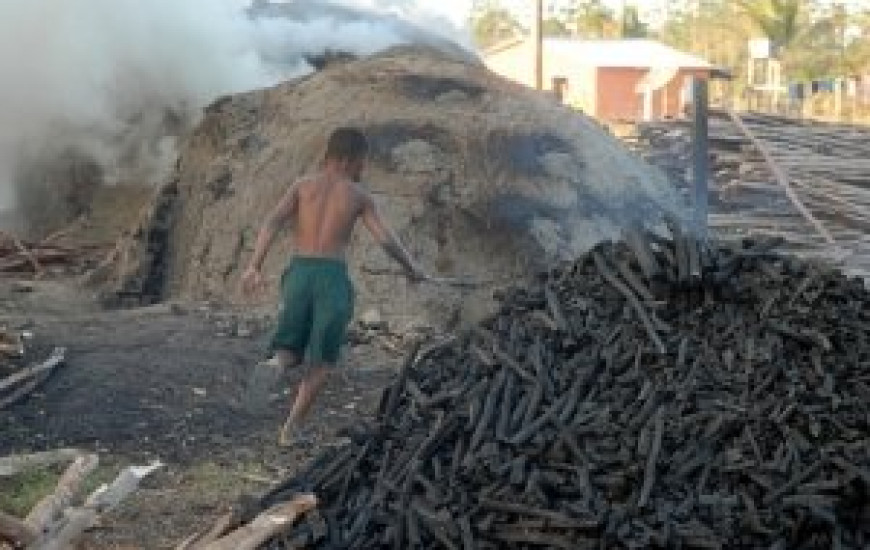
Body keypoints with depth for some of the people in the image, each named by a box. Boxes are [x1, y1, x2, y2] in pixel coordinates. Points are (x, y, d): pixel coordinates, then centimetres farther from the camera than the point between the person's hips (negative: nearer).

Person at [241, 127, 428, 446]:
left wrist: (253, 267, -10)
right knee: (323, 360, 15)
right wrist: (412, 269, 20)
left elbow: (273, 221, -4)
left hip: (298, 274, 2)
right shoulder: (359, 194, 7)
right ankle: (292, 426, 2)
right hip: (333, 278, -2)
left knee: (291, 354, 14)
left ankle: (279, 361, -24)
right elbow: (387, 240, 2)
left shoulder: (302, 186, 12)